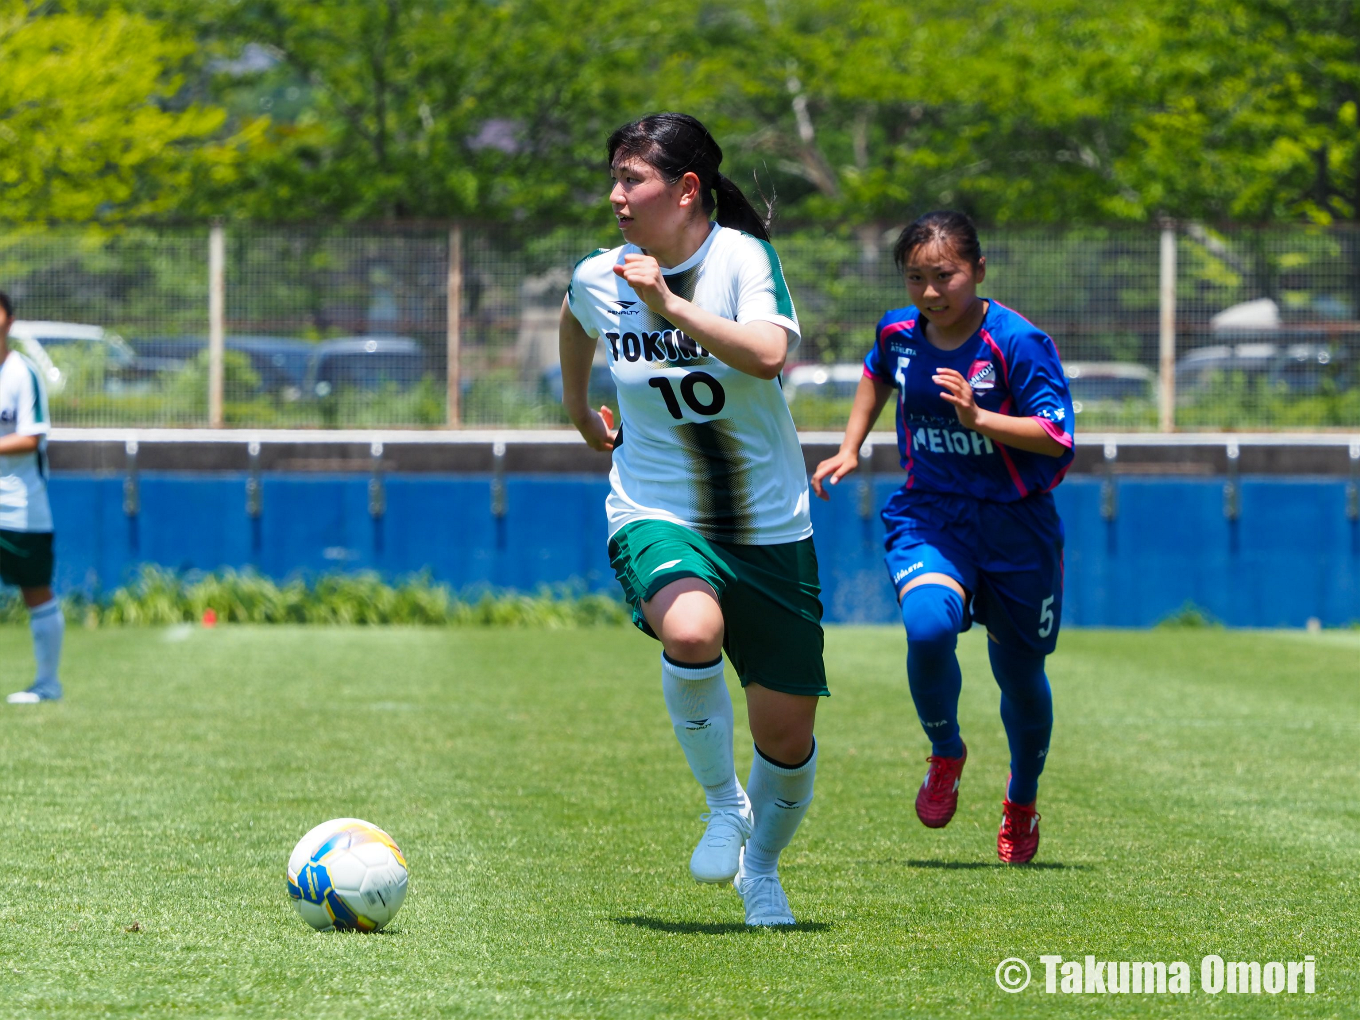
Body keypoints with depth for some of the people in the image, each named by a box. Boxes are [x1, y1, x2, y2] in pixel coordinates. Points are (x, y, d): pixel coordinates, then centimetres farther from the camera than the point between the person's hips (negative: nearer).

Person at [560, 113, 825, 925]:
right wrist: (578, 405, 33)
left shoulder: (743, 257, -12)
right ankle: (722, 804, -10)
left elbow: (769, 353, -30)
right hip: (658, 516, 0)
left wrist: (671, 305, -34)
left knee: (787, 730, 2)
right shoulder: (598, 279, -2)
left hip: (770, 526, 0)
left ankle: (760, 868, 32)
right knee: (691, 631, -35)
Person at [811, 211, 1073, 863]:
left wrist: (976, 417, -33)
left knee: (1019, 674, 11)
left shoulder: (1017, 343, -17)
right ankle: (945, 754, 0)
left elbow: (1055, 437, -21)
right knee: (929, 626, -29)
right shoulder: (899, 332, -1)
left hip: (1013, 522, -2)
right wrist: (849, 450, 18)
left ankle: (1022, 803, 40)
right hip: (928, 516, 2)